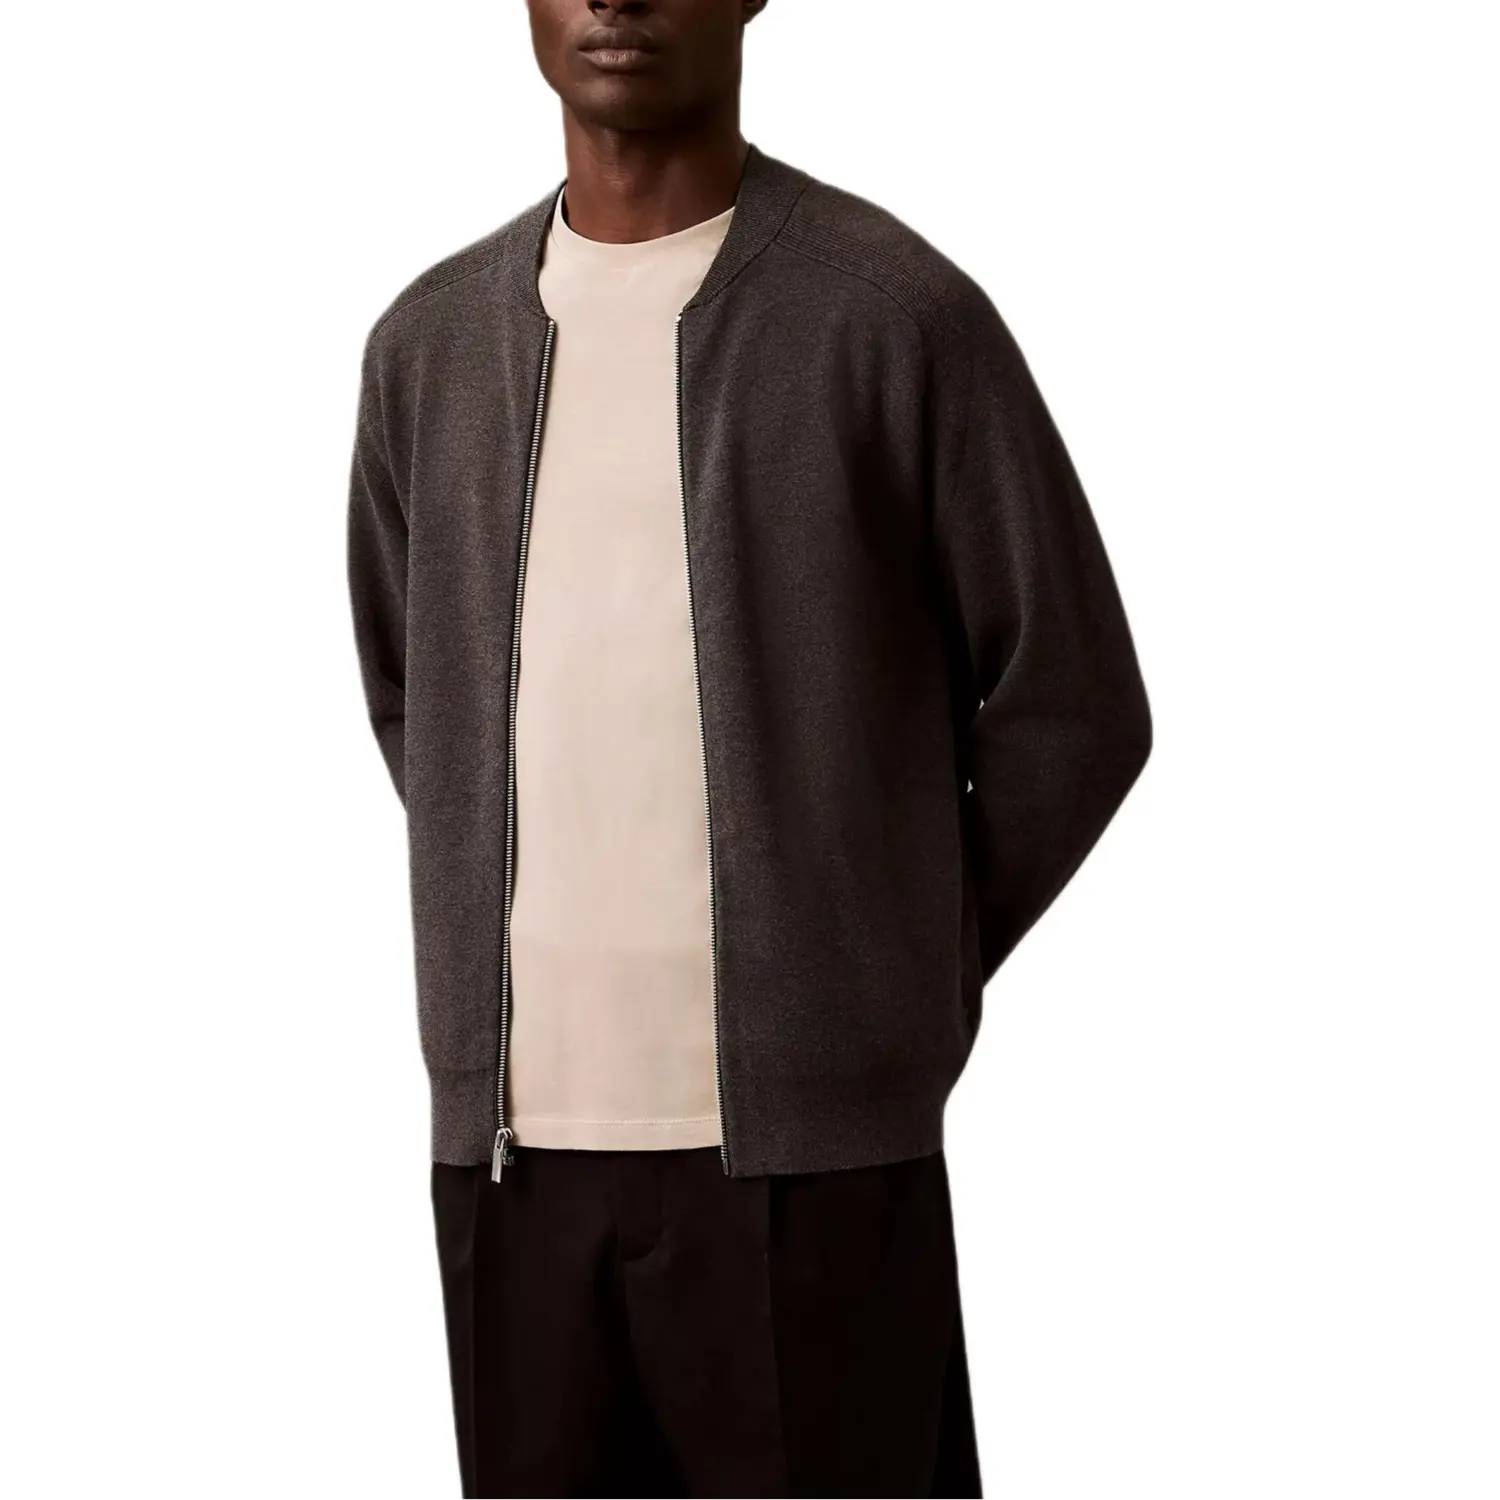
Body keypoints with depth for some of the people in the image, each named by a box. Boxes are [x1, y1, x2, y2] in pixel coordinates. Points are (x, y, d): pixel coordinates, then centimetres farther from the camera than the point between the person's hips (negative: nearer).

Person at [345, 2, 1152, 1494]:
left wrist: (897, 983, 4)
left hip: (805, 1137, -4)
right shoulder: (430, 343, 9)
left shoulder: (898, 314, -5)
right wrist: (513, 954, 13)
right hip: (508, 1128, 4)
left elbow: (1074, 704, 0)